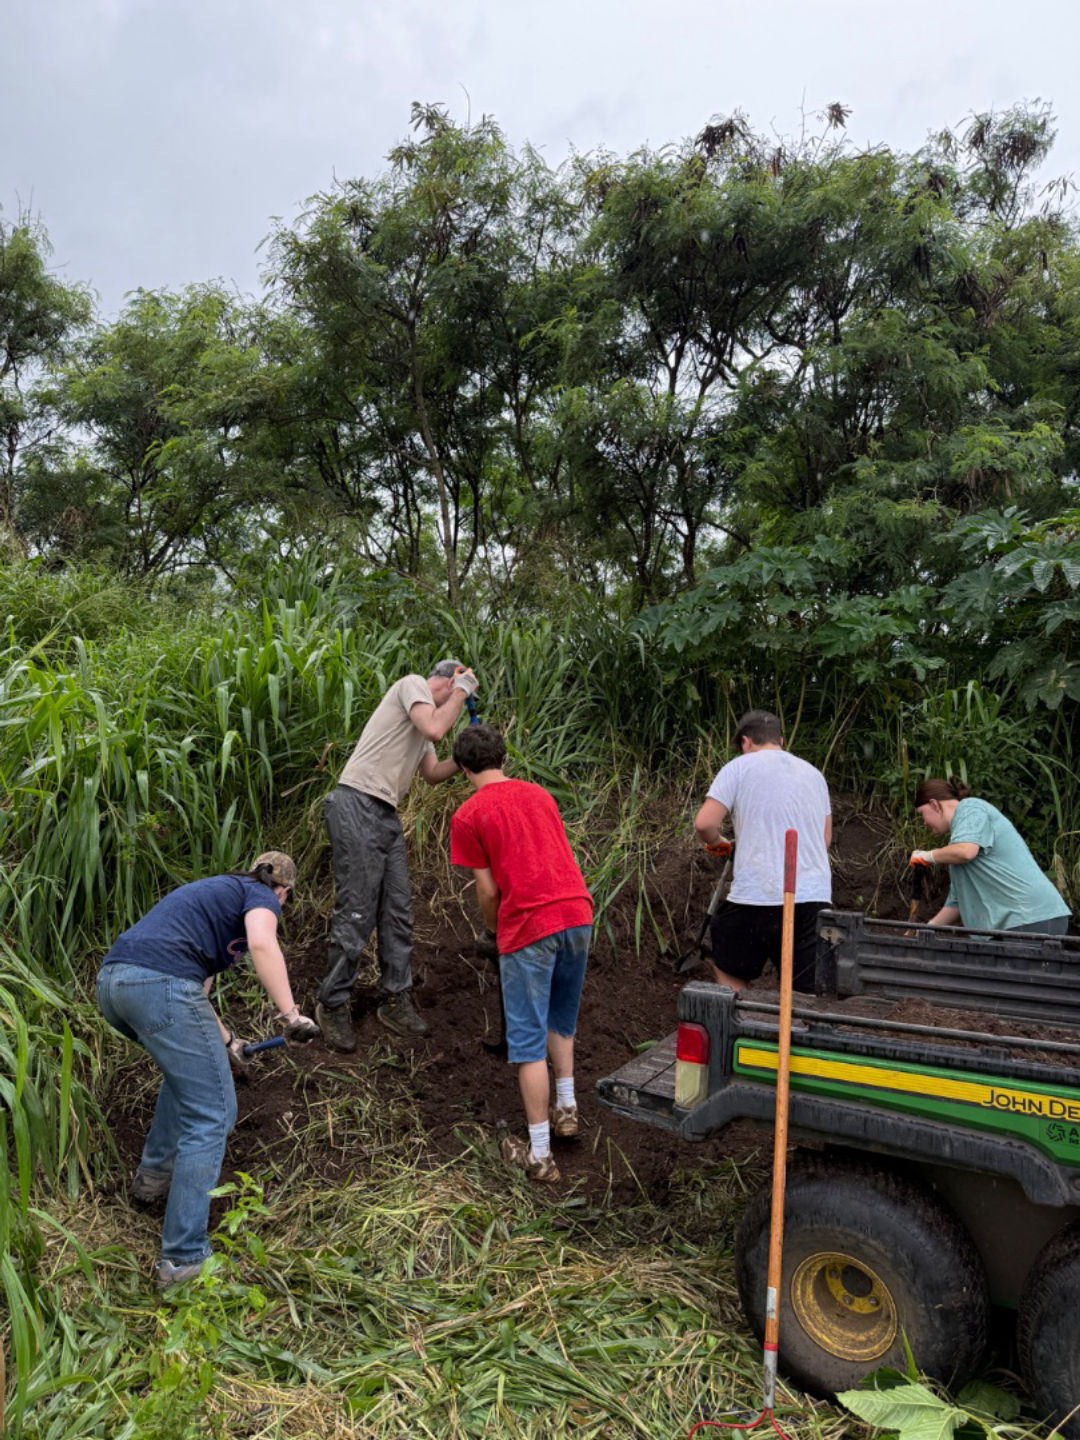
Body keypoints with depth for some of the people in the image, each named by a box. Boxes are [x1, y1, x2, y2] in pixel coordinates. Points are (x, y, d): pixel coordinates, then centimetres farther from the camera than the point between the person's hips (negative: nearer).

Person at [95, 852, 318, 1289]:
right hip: (159, 985, -9)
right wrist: (290, 1014, -11)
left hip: (112, 979, 9)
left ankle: (154, 1174, 41)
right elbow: (262, 943, -15)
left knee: (187, 1071, 34)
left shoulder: (218, 891, 33)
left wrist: (222, 1040, 49)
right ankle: (183, 1261, 1)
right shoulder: (259, 895, 10)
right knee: (211, 1115, 0)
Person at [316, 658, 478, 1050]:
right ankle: (333, 1005, 7)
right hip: (357, 806, -10)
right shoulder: (413, 684, -2)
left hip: (385, 813, 10)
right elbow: (436, 729, -19)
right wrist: (462, 690, -3)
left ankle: (396, 1000, 19)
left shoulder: (422, 716, 26)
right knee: (357, 913, -6)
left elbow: (432, 773, 27)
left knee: (398, 910, 9)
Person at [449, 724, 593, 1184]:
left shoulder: (467, 816, 0)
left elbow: (488, 890, 0)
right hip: (577, 912, 6)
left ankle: (539, 1155, 9)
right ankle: (566, 1108, 30)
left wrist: (495, 929, 20)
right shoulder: (539, 794, 15)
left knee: (528, 1041, 4)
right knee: (561, 1021, 27)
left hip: (528, 927, -5)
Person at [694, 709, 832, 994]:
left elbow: (704, 823, -9)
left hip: (757, 896, -4)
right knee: (808, 993, 6)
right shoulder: (814, 774, 17)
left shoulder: (739, 767, 0)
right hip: (814, 896, 5)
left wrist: (716, 842, 11)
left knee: (729, 976, 15)